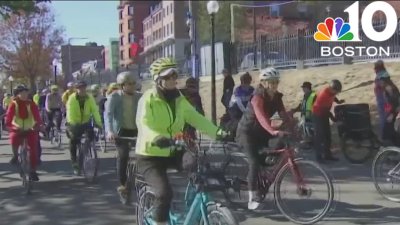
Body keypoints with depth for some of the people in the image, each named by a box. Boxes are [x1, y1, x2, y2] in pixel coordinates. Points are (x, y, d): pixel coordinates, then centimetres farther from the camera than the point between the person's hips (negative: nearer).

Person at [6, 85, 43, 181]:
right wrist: (13, 127, -29)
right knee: (14, 141, -32)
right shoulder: (13, 104, -8)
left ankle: (33, 171, 6)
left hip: (30, 130, 1)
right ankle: (15, 156, 0)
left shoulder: (31, 104, -7)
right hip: (17, 129, -1)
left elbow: (37, 118, -14)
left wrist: (36, 125, -33)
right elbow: (8, 120, -12)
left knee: (33, 149, -7)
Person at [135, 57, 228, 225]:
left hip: (171, 153, 6)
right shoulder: (148, 99, -14)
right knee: (164, 192, -26)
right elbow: (143, 125, -29)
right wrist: (156, 138, -51)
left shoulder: (179, 99, 6)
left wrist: (216, 132, -17)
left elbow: (196, 118, -1)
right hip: (150, 156, -6)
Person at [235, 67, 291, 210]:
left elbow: (283, 115, -15)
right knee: (255, 161, -20)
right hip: (247, 131, -8)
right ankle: (252, 197, -16)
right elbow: (261, 116, -45)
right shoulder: (258, 97, -27)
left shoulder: (277, 97, -4)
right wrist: (273, 131, -61)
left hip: (260, 132, 8)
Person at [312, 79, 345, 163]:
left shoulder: (331, 91, -8)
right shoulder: (323, 95, -31)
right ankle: (319, 156, 1)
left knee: (327, 135, 10)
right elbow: (325, 109, -25)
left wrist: (338, 101, -1)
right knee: (319, 136, -5)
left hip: (324, 114, 8)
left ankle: (327, 154, 18)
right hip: (318, 115, -8)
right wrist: (333, 118, -18)